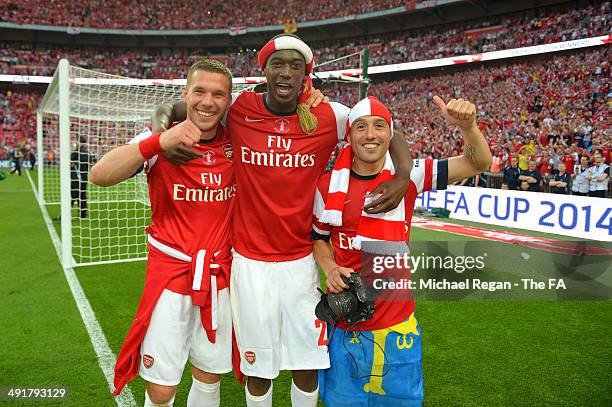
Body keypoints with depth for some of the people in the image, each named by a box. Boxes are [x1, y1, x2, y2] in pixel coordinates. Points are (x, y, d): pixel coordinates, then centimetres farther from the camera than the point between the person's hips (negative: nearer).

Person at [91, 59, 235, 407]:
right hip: (170, 277, -3)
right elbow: (100, 176, -22)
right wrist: (160, 142, -35)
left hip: (220, 278, 3)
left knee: (210, 379, 17)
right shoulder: (161, 139, -7)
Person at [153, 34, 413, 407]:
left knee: (308, 362, 13)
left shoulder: (327, 116, -4)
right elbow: (172, 110, 6)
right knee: (259, 366, 12)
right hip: (250, 261, -1)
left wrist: (403, 176, -12)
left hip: (301, 260, 1)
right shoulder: (238, 109, -5)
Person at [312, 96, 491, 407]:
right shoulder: (328, 185, -4)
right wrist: (330, 268, -9)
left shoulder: (407, 175, -7)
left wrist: (467, 125, -26)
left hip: (396, 322, 0)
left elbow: (478, 164, -7)